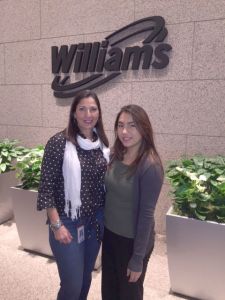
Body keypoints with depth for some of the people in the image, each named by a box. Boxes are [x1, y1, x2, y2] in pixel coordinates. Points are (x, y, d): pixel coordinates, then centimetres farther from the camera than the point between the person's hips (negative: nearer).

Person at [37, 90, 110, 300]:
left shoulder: (102, 143, 1)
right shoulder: (59, 142, -15)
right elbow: (46, 187, -13)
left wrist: (106, 216, 10)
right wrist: (56, 225, -14)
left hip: (96, 220, 5)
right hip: (68, 222, -5)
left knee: (86, 278, 21)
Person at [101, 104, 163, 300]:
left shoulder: (150, 166, -24)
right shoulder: (116, 156, -5)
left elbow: (146, 214, -20)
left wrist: (137, 258, -14)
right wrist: (103, 226, 11)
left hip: (133, 240, -6)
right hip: (110, 233, 6)